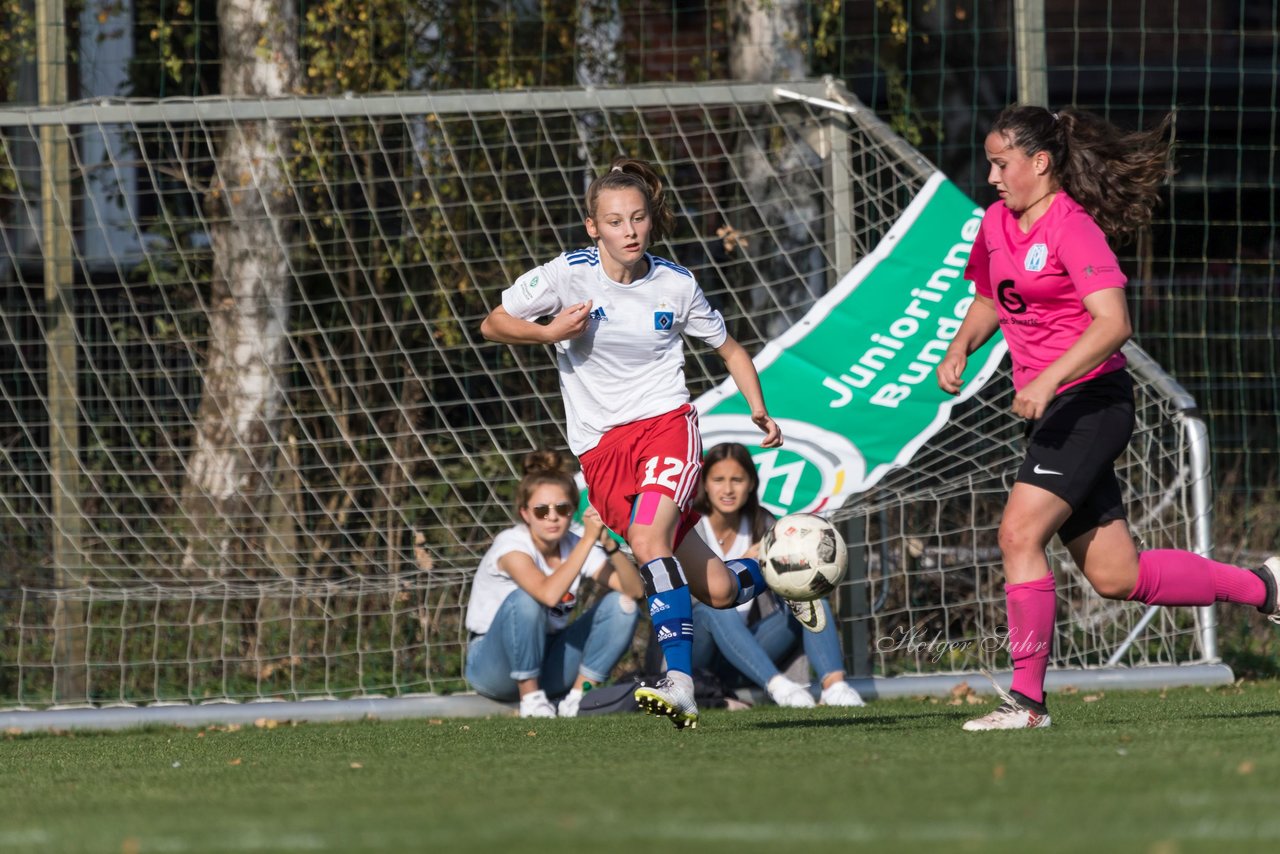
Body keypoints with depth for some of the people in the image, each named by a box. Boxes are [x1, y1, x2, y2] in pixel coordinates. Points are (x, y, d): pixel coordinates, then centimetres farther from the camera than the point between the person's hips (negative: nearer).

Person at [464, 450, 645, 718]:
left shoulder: (573, 546, -4)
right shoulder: (511, 544, -21)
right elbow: (549, 593, -40)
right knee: (524, 599, -34)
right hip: (492, 664, -5)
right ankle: (531, 698, -20)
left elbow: (635, 590, -15)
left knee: (621, 605, -12)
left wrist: (609, 544, -30)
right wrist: (589, 539, -37)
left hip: (547, 662, 5)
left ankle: (578, 696, -11)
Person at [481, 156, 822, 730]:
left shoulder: (675, 285, 1)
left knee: (647, 540, -30)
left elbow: (729, 349, 15)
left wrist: (758, 410, 1)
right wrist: (548, 332, -15)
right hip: (601, 449, 1)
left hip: (666, 422, -1)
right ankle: (771, 578, 30)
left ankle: (680, 682, -35)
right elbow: (493, 326, 4)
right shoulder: (567, 275, -4)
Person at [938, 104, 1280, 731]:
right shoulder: (996, 224, 11)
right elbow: (989, 300, 27)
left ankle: (1027, 699, -15)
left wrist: (1048, 380, -32)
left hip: (1090, 399, -9)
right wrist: (960, 348, 7)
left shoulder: (1073, 228, -14)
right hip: (1053, 412, 9)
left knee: (1019, 534, -19)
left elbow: (1113, 323, -23)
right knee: (1116, 576, 8)